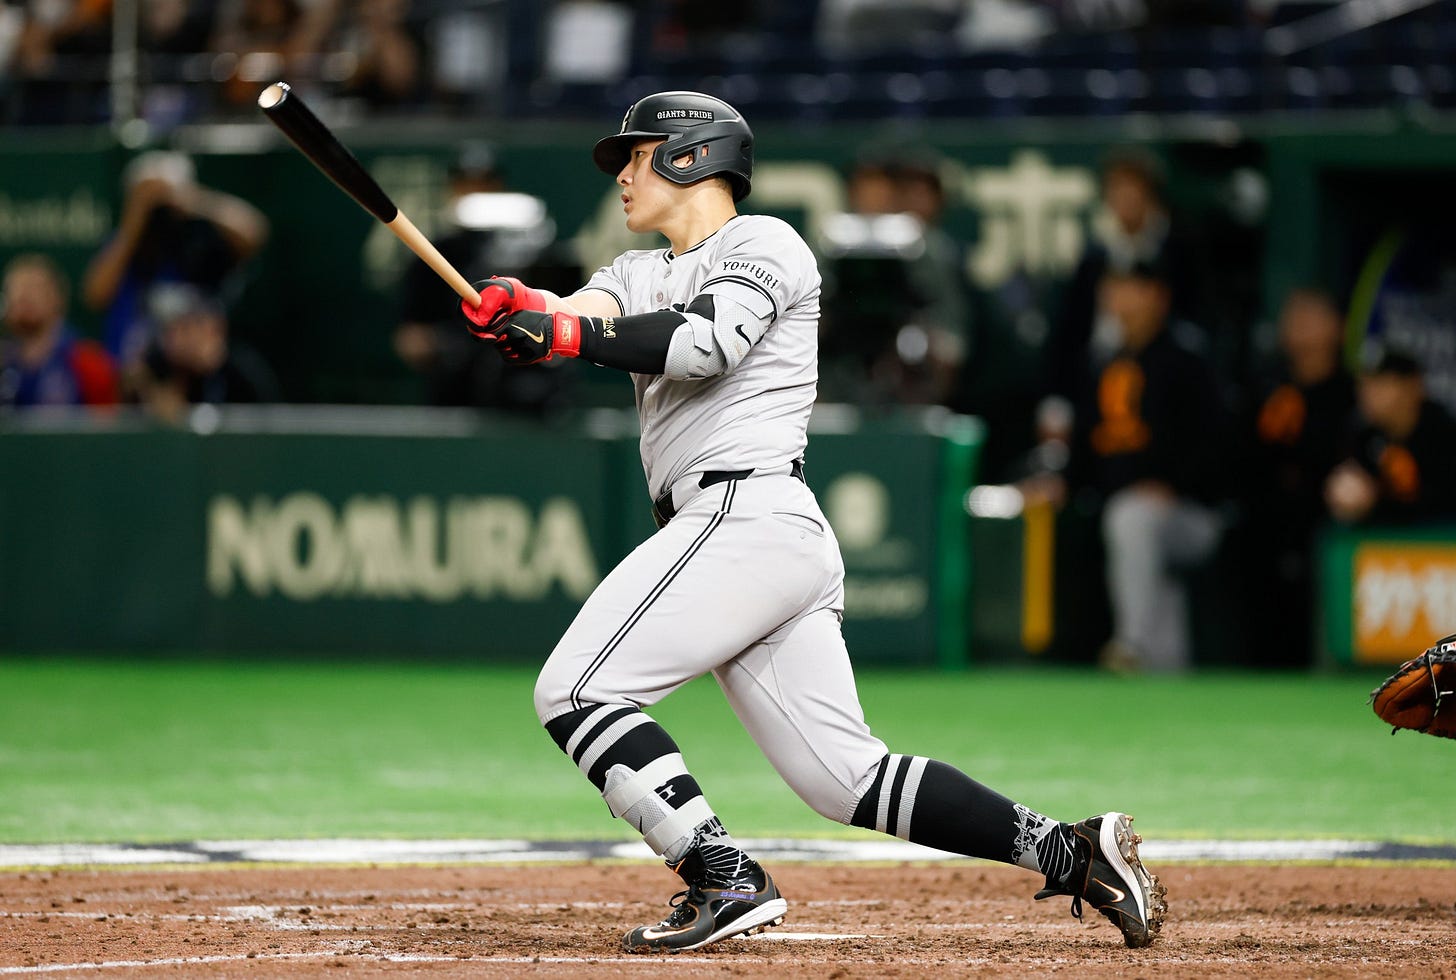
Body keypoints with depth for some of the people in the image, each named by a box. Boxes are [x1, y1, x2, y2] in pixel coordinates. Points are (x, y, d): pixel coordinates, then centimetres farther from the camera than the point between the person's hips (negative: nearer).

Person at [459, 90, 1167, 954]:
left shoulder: (762, 243, 2)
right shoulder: (641, 272, 26)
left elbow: (704, 341, -17)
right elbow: (582, 318, 4)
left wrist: (567, 334, -20)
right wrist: (520, 306, -18)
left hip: (745, 517, -9)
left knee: (575, 690, -13)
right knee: (848, 777, 3)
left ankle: (726, 880, -18)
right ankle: (1074, 853, 1)